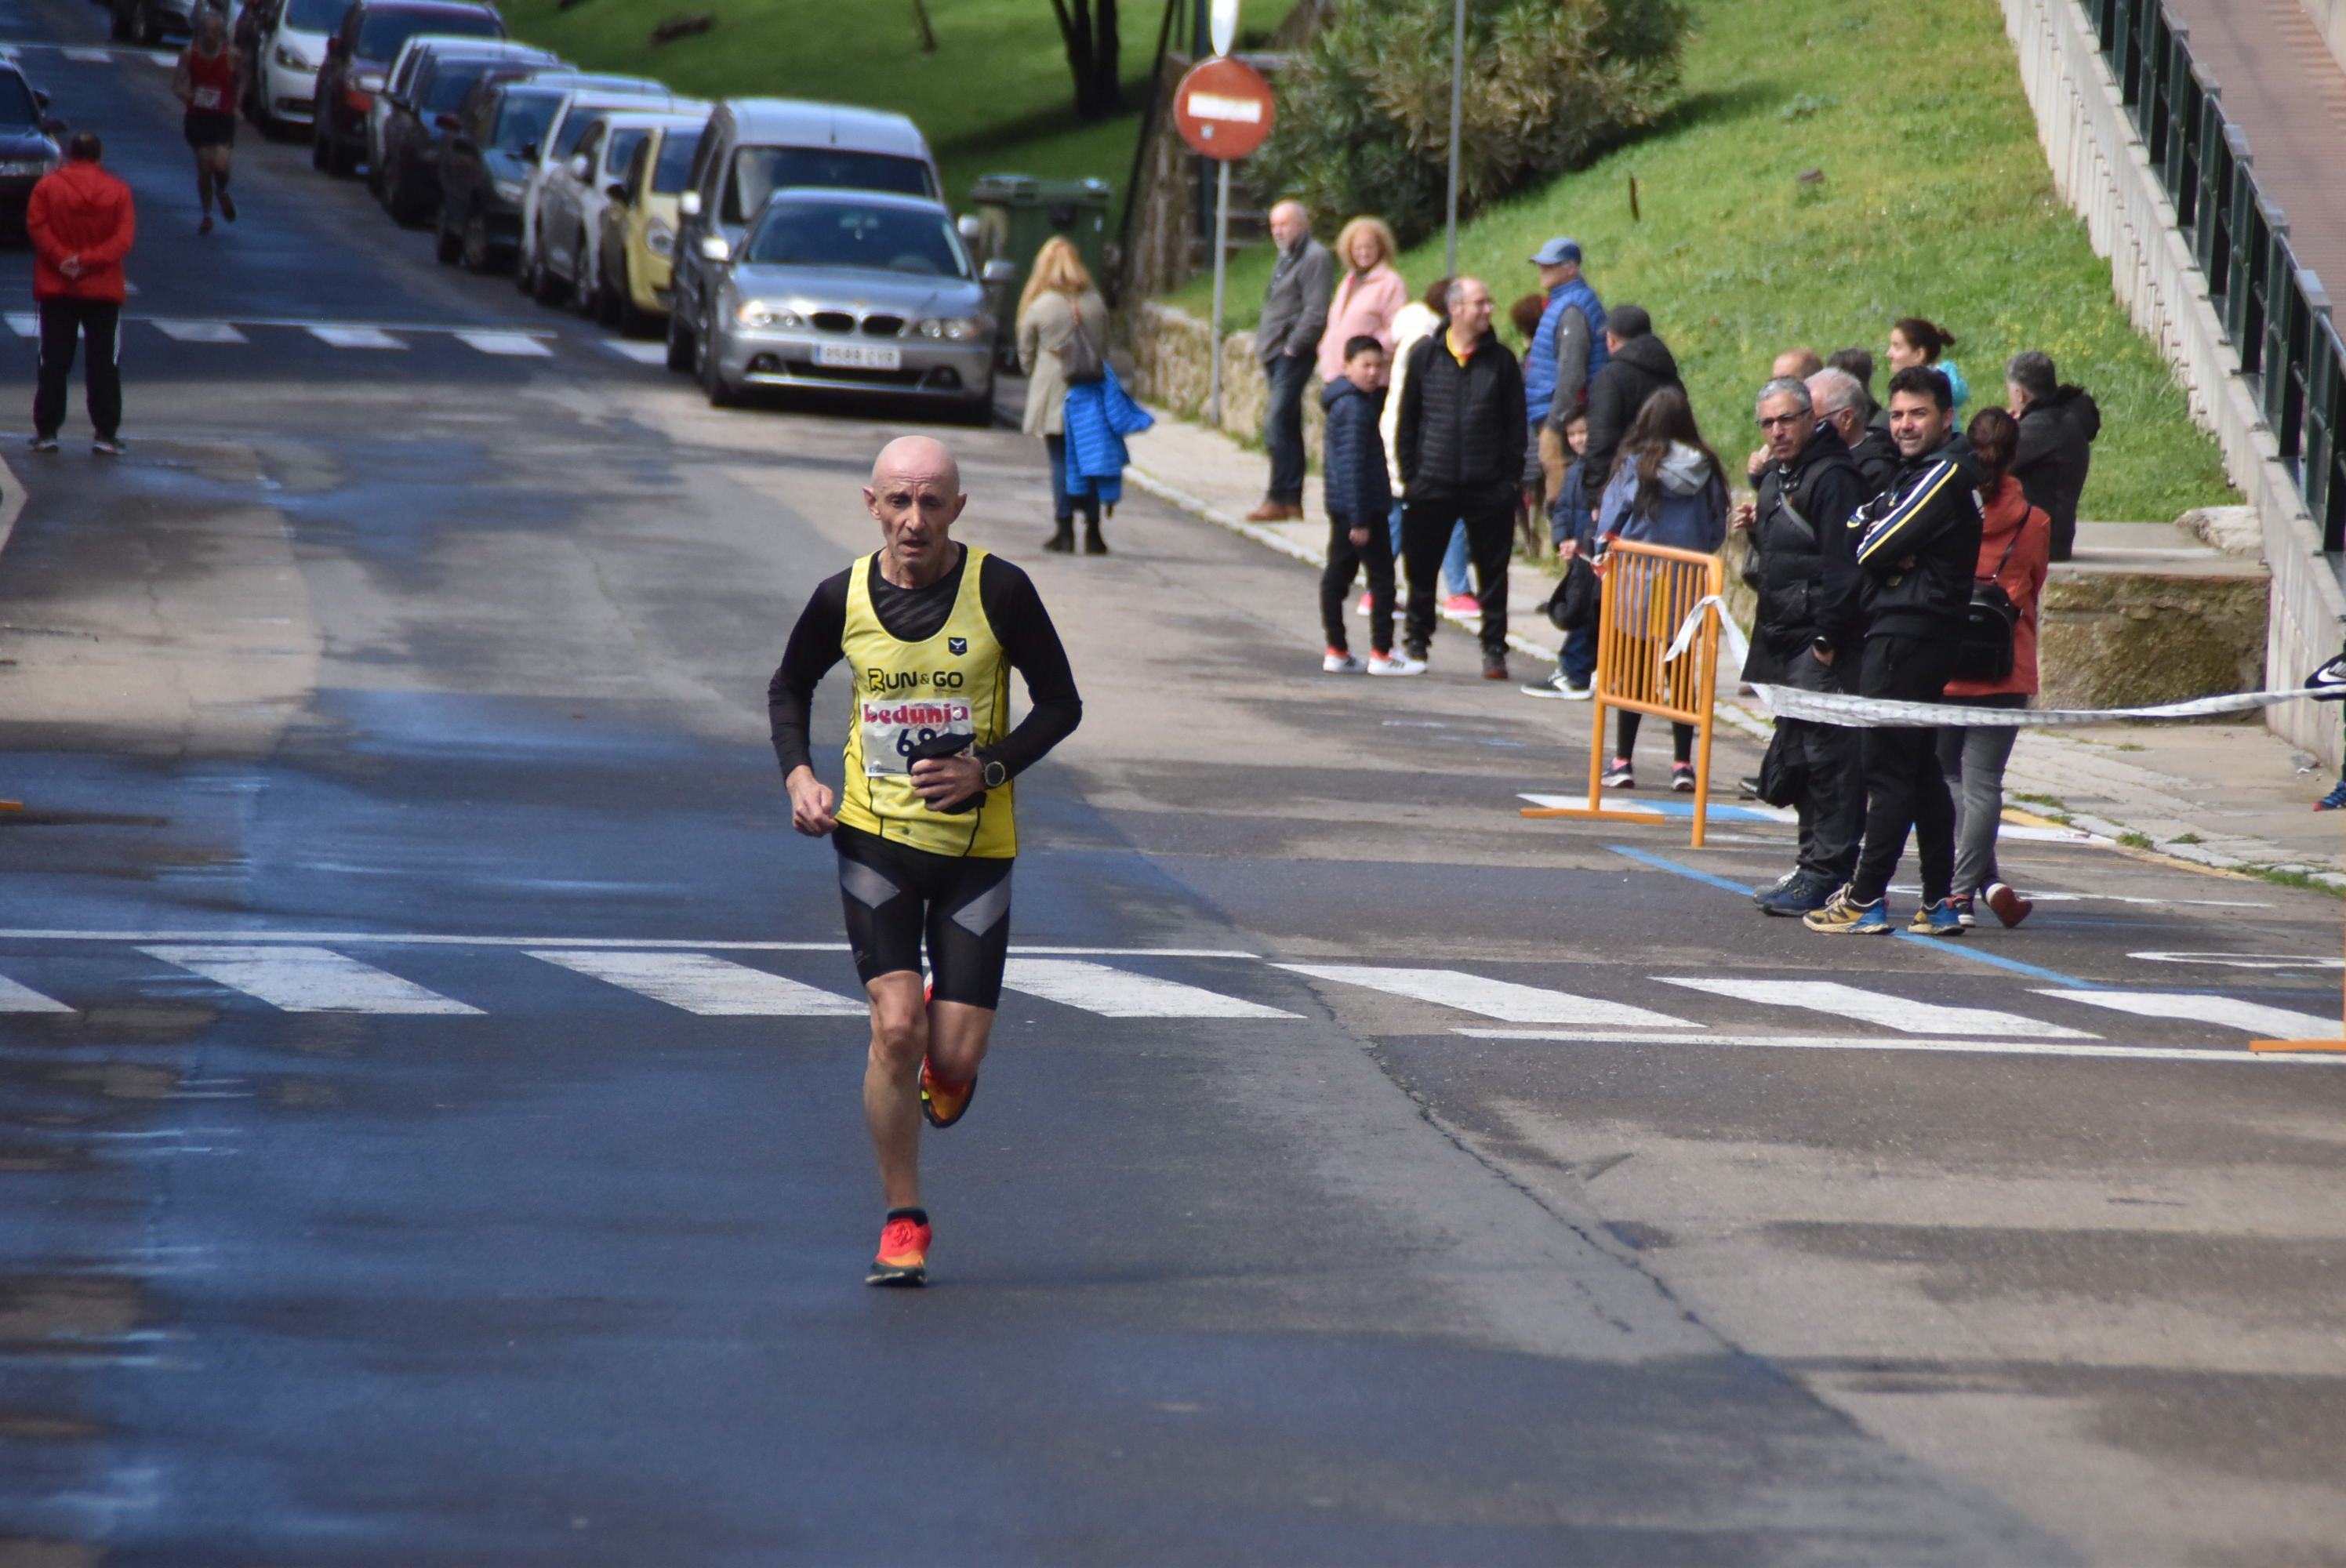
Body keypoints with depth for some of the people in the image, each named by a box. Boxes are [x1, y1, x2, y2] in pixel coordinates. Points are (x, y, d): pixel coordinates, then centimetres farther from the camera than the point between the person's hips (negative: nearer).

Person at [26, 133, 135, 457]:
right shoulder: (118, 190, -1)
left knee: (53, 363, 5)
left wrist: (63, 259, -15)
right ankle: (106, 434, 1)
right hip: (104, 290, 0)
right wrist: (88, 260, -14)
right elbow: (123, 237, -9)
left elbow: (37, 227, -11)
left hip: (55, 289, 0)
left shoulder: (48, 186, -2)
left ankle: (46, 432, 4)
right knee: (103, 363, 4)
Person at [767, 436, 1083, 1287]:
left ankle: (943, 1056, 37)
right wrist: (799, 776, -1)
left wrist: (988, 769, -16)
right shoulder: (843, 598, -3)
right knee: (896, 1026, -14)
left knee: (954, 1058, -3)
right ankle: (903, 1220, 3)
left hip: (975, 845, 0)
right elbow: (789, 688, 16)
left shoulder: (999, 591, -9)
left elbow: (1061, 705, -1)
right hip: (875, 836, 0)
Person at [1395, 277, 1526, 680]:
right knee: (1421, 568, 7)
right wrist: (1409, 474, 3)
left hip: (1488, 488, 0)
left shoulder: (1500, 359, 3)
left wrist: (1510, 477, -1)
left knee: (1493, 571, 2)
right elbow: (1408, 419, 8)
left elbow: (1515, 424, 6)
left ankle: (1494, 647, 11)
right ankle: (1417, 642, 22)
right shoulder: (1426, 355, 2)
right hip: (1431, 486, 0)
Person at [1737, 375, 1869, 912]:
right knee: (1795, 761, 15)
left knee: (1826, 754, -8)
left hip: (1821, 646, -10)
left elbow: (1841, 564, -20)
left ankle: (1826, 873, -6)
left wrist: (1828, 639, -22)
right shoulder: (1779, 476, 16)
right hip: (1786, 643, 10)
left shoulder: (1832, 479, -14)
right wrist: (1758, 524, 8)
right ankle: (1816, 863, 23)